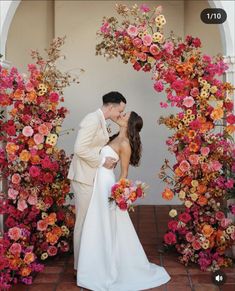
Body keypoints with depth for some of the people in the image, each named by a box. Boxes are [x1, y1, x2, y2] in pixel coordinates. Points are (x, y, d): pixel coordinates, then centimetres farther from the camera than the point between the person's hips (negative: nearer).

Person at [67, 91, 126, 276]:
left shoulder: (101, 122, 13)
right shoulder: (93, 119, -16)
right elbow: (80, 149, -23)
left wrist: (108, 160, 3)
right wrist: (102, 161, -17)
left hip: (92, 177, 9)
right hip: (84, 177, -9)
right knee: (84, 221, 0)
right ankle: (80, 266, 12)